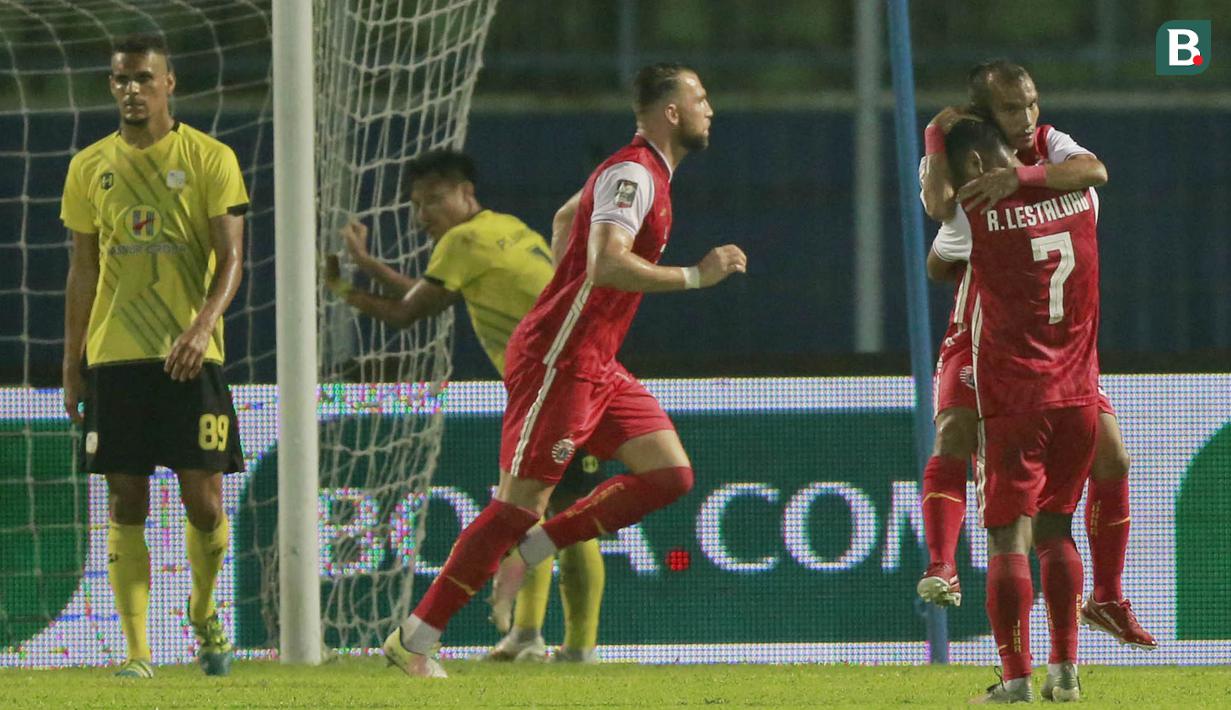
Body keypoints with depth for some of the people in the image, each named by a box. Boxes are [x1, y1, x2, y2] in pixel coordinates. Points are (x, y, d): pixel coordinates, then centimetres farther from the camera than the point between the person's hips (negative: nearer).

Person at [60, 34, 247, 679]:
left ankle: (204, 613, 23)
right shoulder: (90, 168, 10)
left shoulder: (210, 160, 1)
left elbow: (231, 257, -5)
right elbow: (83, 272, 14)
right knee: (127, 507, -1)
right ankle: (136, 651, 1)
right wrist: (72, 365, 10)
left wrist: (203, 324, -22)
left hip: (190, 355, -2)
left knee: (203, 499, -4)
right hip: (114, 357, 2)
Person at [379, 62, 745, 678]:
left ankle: (529, 550, 2)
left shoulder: (647, 174, 17)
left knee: (671, 474, 1)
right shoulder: (633, 174, -15)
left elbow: (568, 215, 33)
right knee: (518, 504, -10)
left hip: (596, 367, 10)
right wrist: (694, 276, -24)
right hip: (558, 361, -10)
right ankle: (413, 639, -6)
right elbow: (606, 263, -29)